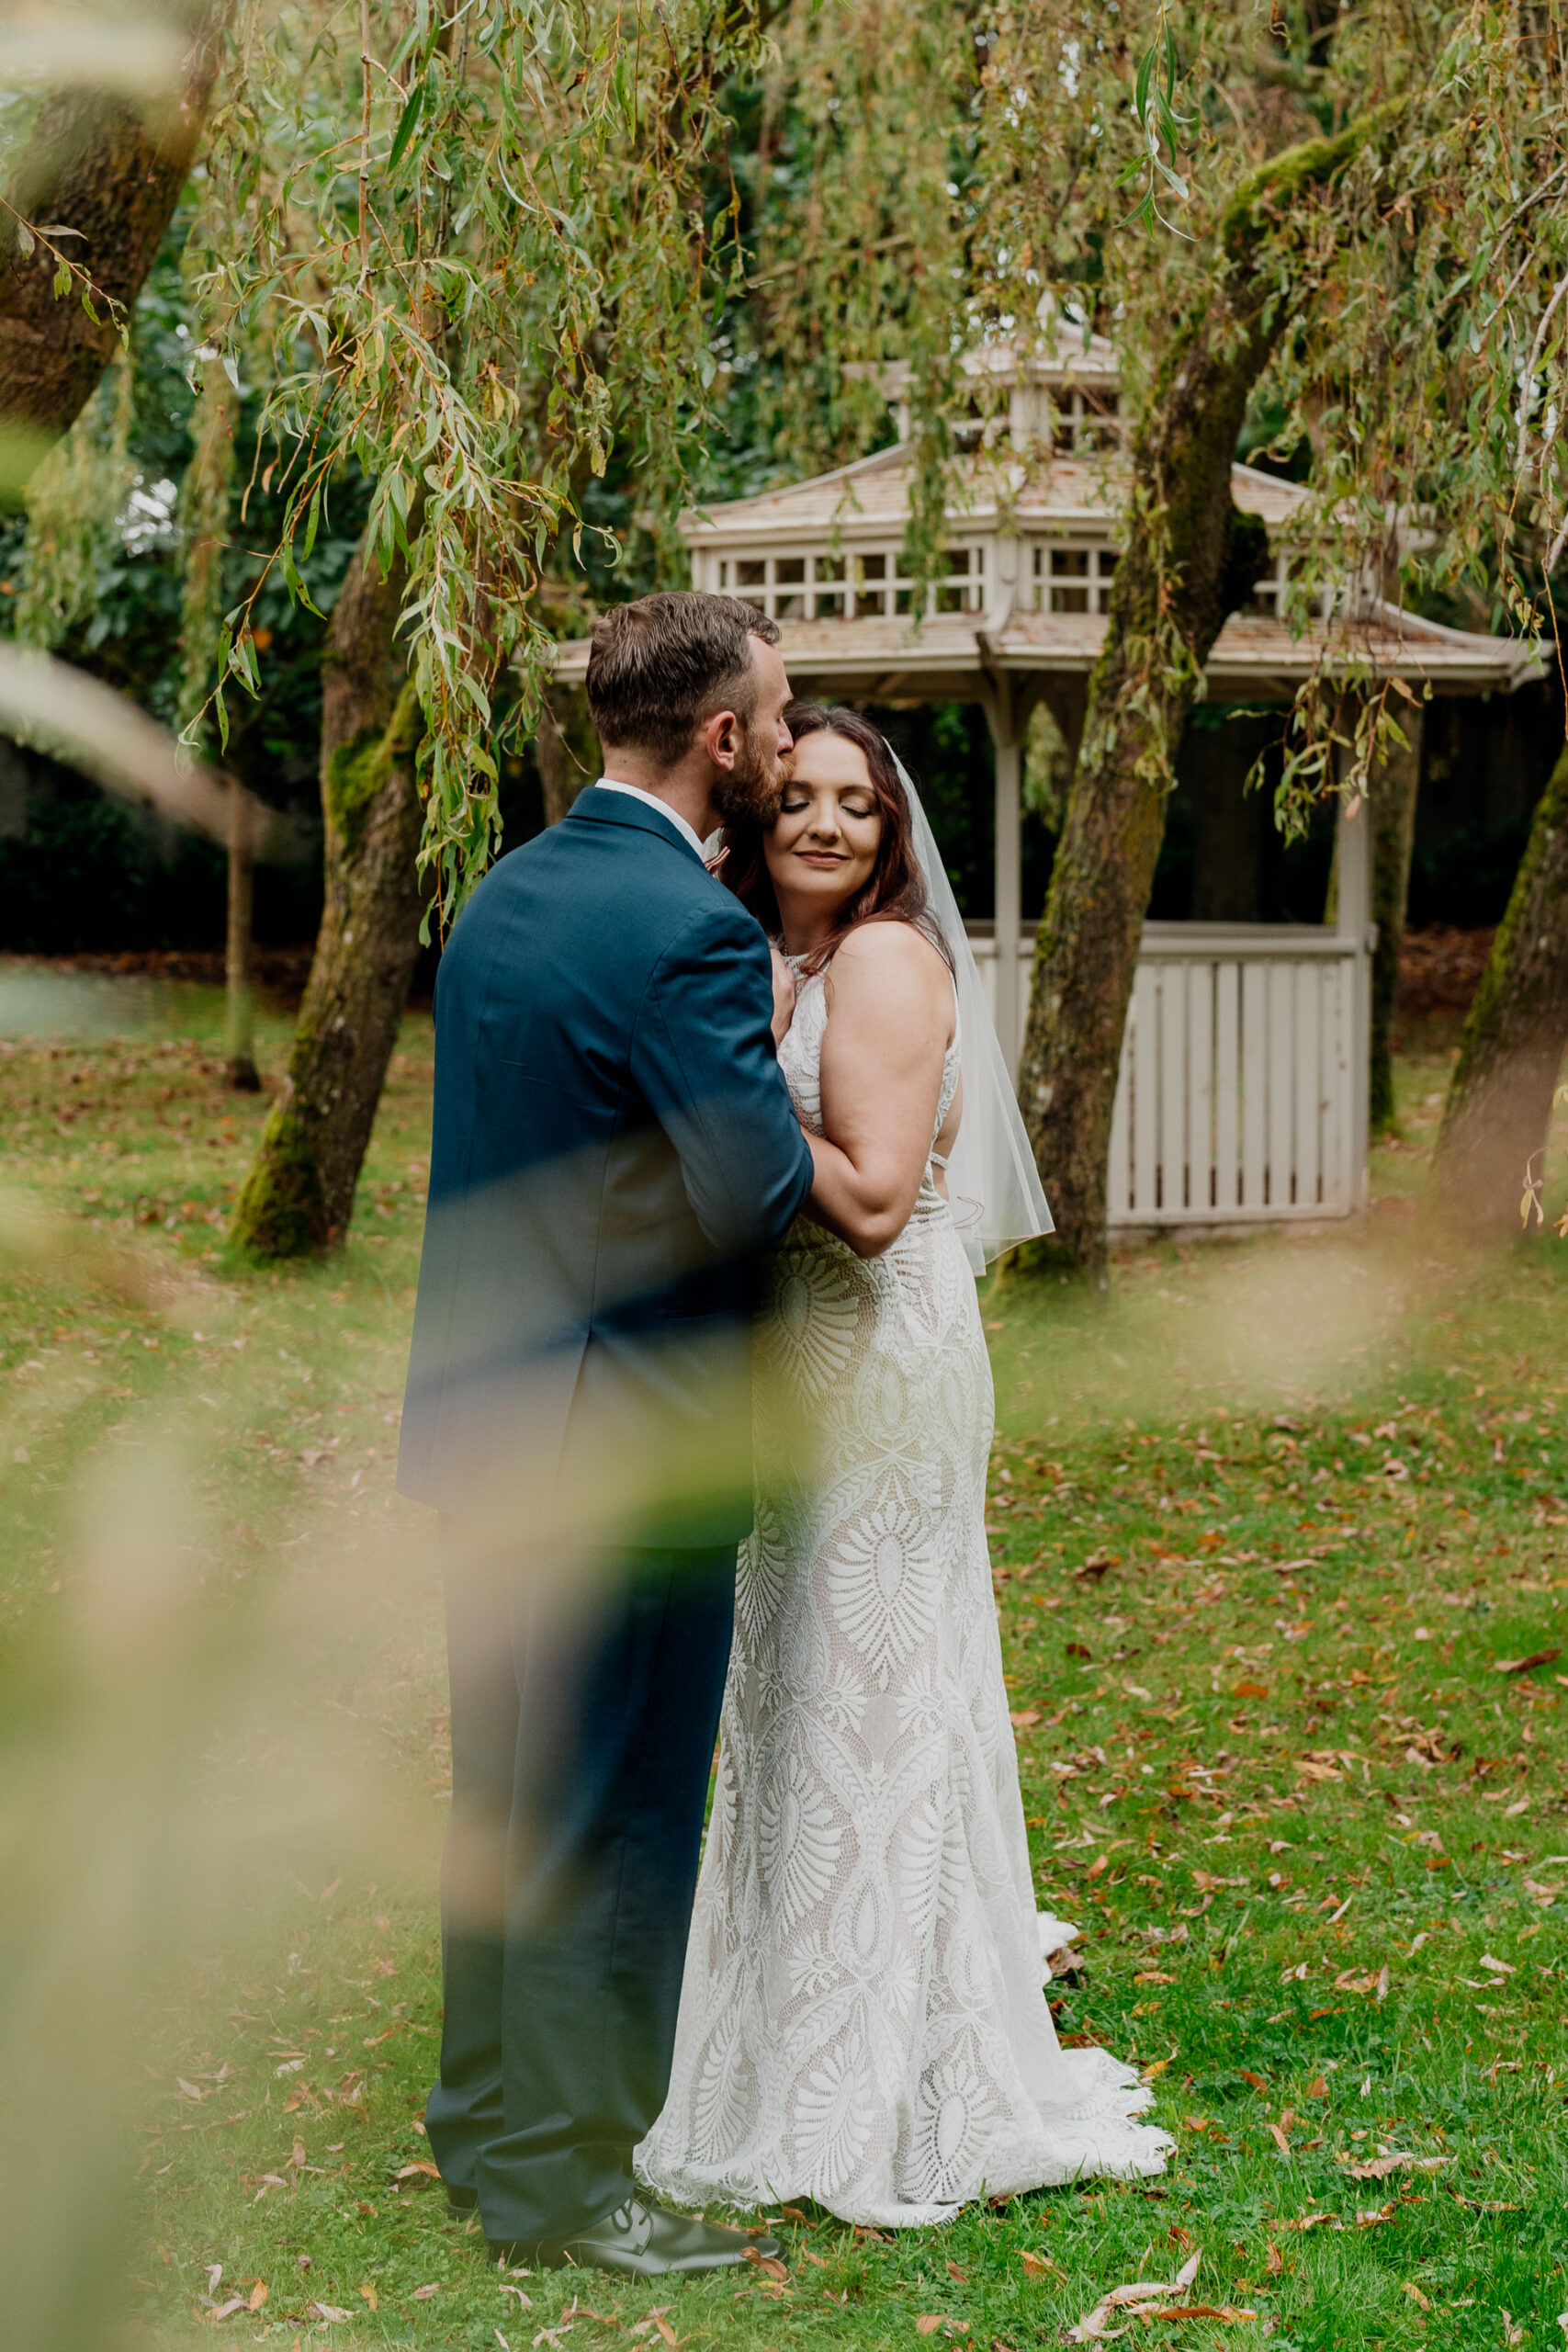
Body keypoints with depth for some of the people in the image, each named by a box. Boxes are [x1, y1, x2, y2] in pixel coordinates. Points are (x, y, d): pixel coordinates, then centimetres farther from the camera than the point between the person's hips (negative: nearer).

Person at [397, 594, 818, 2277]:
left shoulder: (498, 896, 8)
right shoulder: (690, 930, -20)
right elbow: (760, 1191, -22)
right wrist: (768, 1051, -4)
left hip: (487, 1423, 9)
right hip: (630, 1439, -9)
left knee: (504, 1793, 19)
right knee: (611, 1818, 3)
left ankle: (485, 2116, 33)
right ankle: (563, 2180, 14)